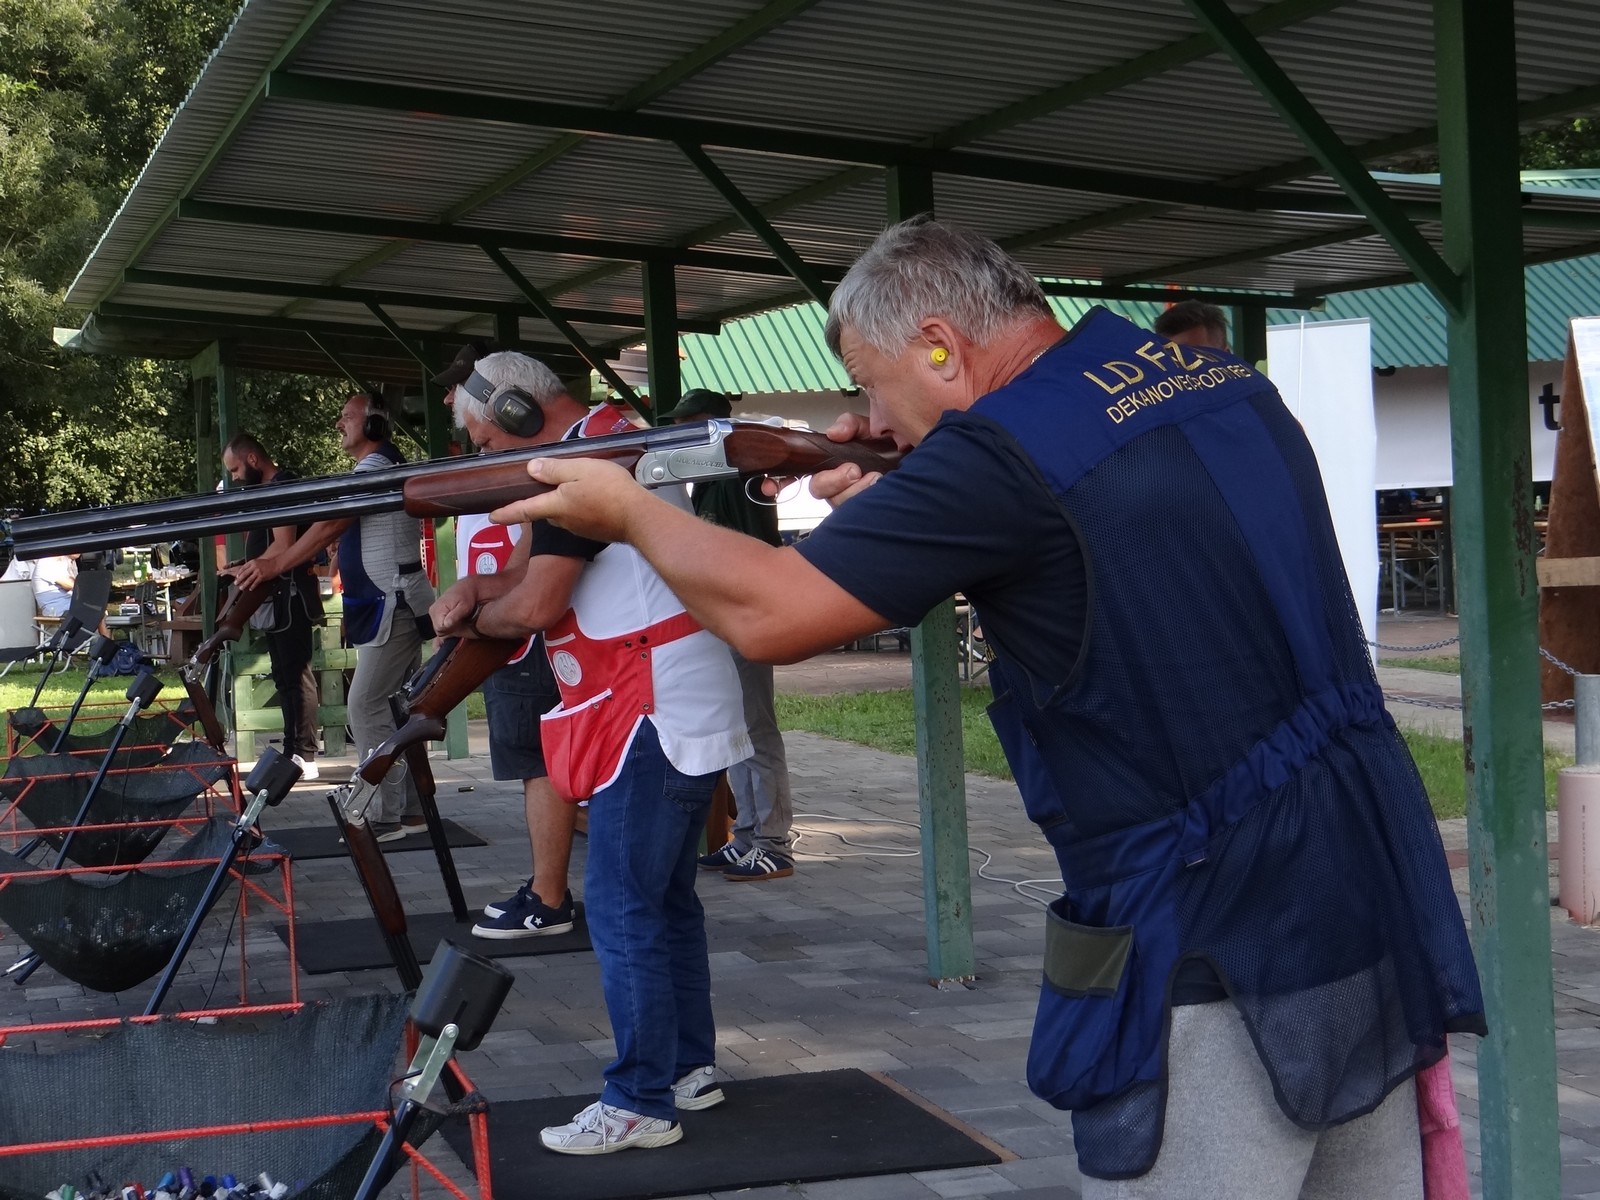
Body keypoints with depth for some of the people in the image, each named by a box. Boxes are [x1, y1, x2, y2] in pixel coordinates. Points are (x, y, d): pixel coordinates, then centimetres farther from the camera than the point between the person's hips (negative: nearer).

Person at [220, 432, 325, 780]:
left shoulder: (284, 486, -11)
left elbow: (283, 546, -20)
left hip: (289, 596, -10)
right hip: (274, 599, 10)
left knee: (295, 675, -10)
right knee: (284, 676, 11)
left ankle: (304, 757, -11)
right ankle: (292, 752, 15)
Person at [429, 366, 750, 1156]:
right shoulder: (623, 440, 18)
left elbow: (536, 605, -16)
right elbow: (561, 574, 22)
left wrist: (474, 617, 3)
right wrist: (480, 588, 6)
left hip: (653, 714, -11)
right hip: (693, 709, 11)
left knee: (621, 911, -7)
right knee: (667, 900, 16)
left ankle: (641, 1104, -3)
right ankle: (688, 1069, 24)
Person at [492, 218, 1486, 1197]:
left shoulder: (1006, 450, -15)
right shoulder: (1229, 382, 10)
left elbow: (766, 614, -12)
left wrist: (628, 506, 5)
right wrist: (886, 512, 14)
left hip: (1217, 955, -8)